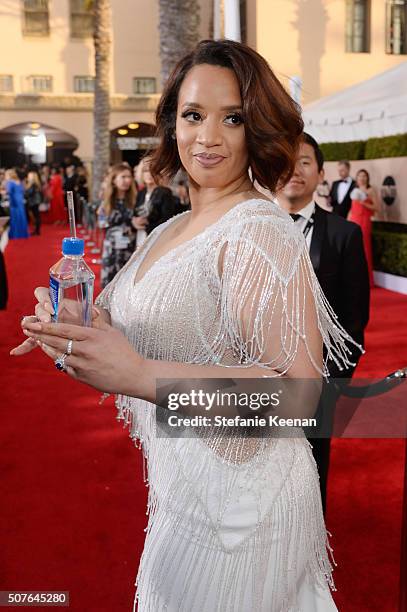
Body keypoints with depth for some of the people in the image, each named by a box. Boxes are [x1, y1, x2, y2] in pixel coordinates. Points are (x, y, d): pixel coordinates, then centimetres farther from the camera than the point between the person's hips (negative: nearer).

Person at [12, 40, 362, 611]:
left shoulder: (262, 231, -20)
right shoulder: (169, 231, 6)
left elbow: (300, 390, -26)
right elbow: (146, 330, 12)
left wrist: (138, 375, -31)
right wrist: (73, 328, -9)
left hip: (237, 498, -8)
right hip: (180, 487, 8)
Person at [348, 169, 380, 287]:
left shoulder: (371, 190, 1)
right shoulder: (354, 190, 16)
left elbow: (377, 208, -5)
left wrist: (364, 203, -16)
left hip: (364, 221, -5)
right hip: (353, 220, 5)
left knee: (364, 248, -5)